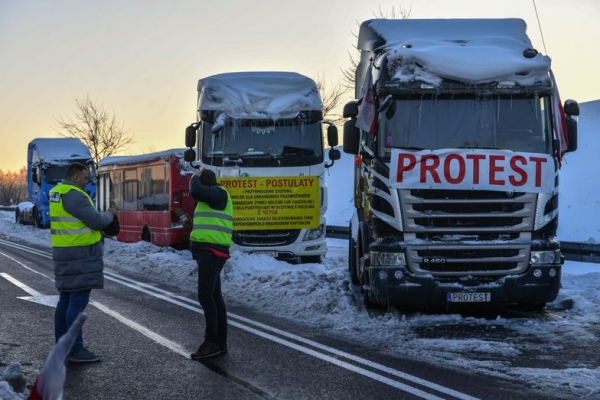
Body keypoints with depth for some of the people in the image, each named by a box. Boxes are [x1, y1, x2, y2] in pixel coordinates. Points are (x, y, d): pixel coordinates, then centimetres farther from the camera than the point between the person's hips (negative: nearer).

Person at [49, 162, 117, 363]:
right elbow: (97, 221, -18)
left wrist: (102, 215, 9)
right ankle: (75, 350, -10)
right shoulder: (74, 195, -18)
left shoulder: (58, 192, 14)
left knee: (66, 299, 15)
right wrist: (110, 214, 1)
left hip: (66, 254, 11)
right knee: (78, 301, -10)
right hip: (79, 256, -11)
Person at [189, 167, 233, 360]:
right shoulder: (211, 198, 22)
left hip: (211, 251, -11)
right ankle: (220, 342, 15)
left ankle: (212, 342, -14)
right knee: (214, 296, 11)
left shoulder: (219, 193, -9)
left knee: (205, 296, -15)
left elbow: (196, 192, -26)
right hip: (208, 251, 11)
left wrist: (194, 177, -8)